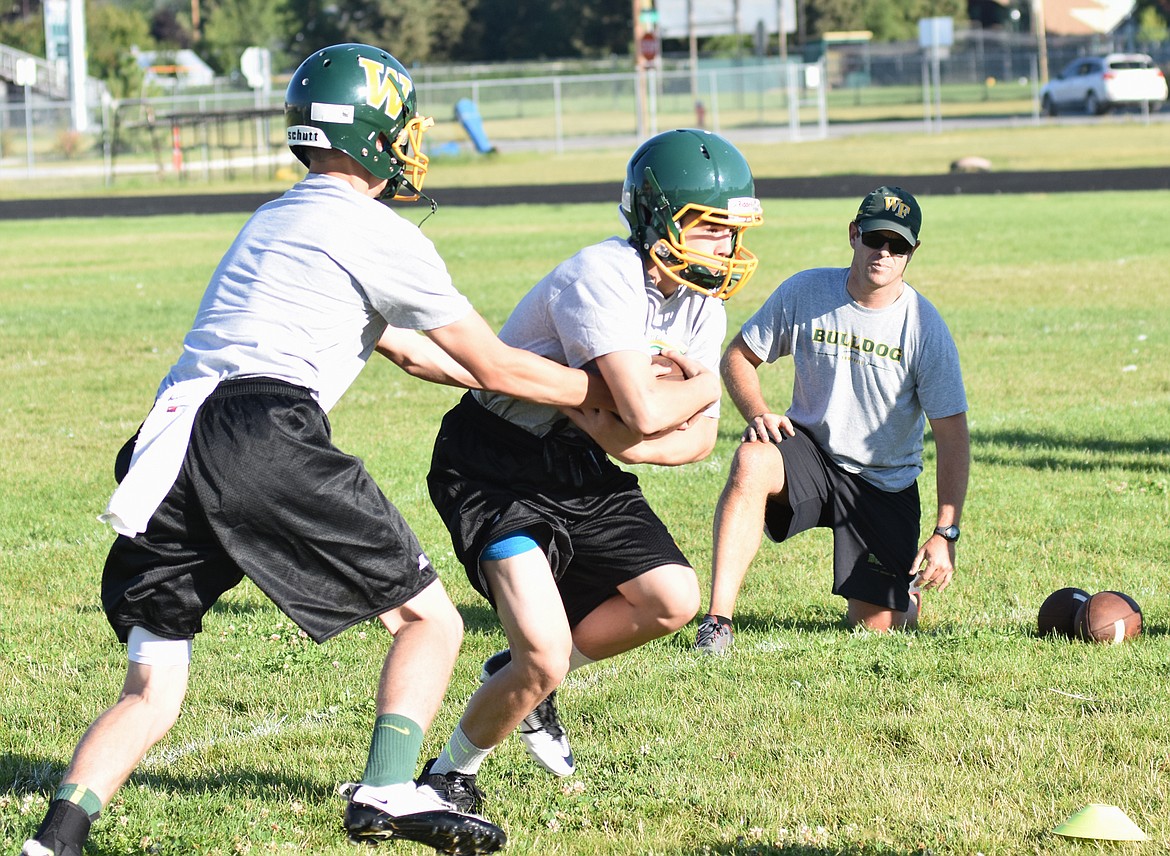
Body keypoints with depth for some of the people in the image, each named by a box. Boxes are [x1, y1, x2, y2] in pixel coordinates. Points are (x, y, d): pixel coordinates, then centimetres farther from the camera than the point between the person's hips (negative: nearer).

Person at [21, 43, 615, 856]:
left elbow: (415, 352, 38)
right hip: (266, 437, -7)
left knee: (152, 694, 8)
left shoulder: (272, 222, 31)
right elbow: (495, 367, 12)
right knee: (428, 617, 9)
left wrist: (568, 382, 42)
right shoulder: (379, 234, 6)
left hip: (170, 449, 7)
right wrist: (607, 392, 27)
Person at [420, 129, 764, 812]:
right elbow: (647, 411, -35)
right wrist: (705, 383, -14)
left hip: (581, 466, 8)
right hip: (495, 466, -8)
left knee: (672, 601, -3)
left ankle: (528, 674, 20)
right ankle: (452, 774, 9)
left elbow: (700, 437, 0)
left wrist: (622, 440, -19)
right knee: (545, 662, -17)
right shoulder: (604, 278, -27)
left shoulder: (702, 301, 0)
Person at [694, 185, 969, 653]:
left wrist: (945, 534, -19)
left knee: (875, 626, -5)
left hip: (886, 486, 0)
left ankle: (904, 589, 35)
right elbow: (737, 356, 3)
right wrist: (758, 413, -19)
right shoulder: (804, 293, -9)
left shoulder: (926, 328, -13)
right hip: (811, 452, 0)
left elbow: (953, 437, -12)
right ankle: (717, 622, -38)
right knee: (751, 461, -35)